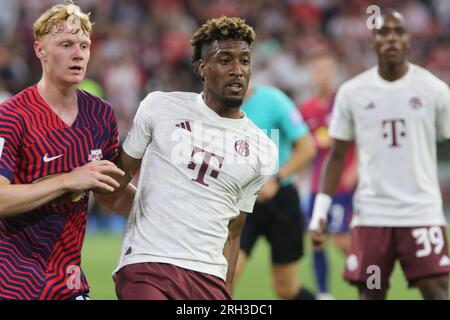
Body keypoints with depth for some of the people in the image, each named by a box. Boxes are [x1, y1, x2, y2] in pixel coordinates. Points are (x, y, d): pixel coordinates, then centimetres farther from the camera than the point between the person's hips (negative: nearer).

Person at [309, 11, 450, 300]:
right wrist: (320, 211, 5)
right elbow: (337, 156, 11)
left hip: (423, 211, -1)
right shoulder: (352, 92, 5)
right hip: (371, 214, 1)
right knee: (371, 293, 2)